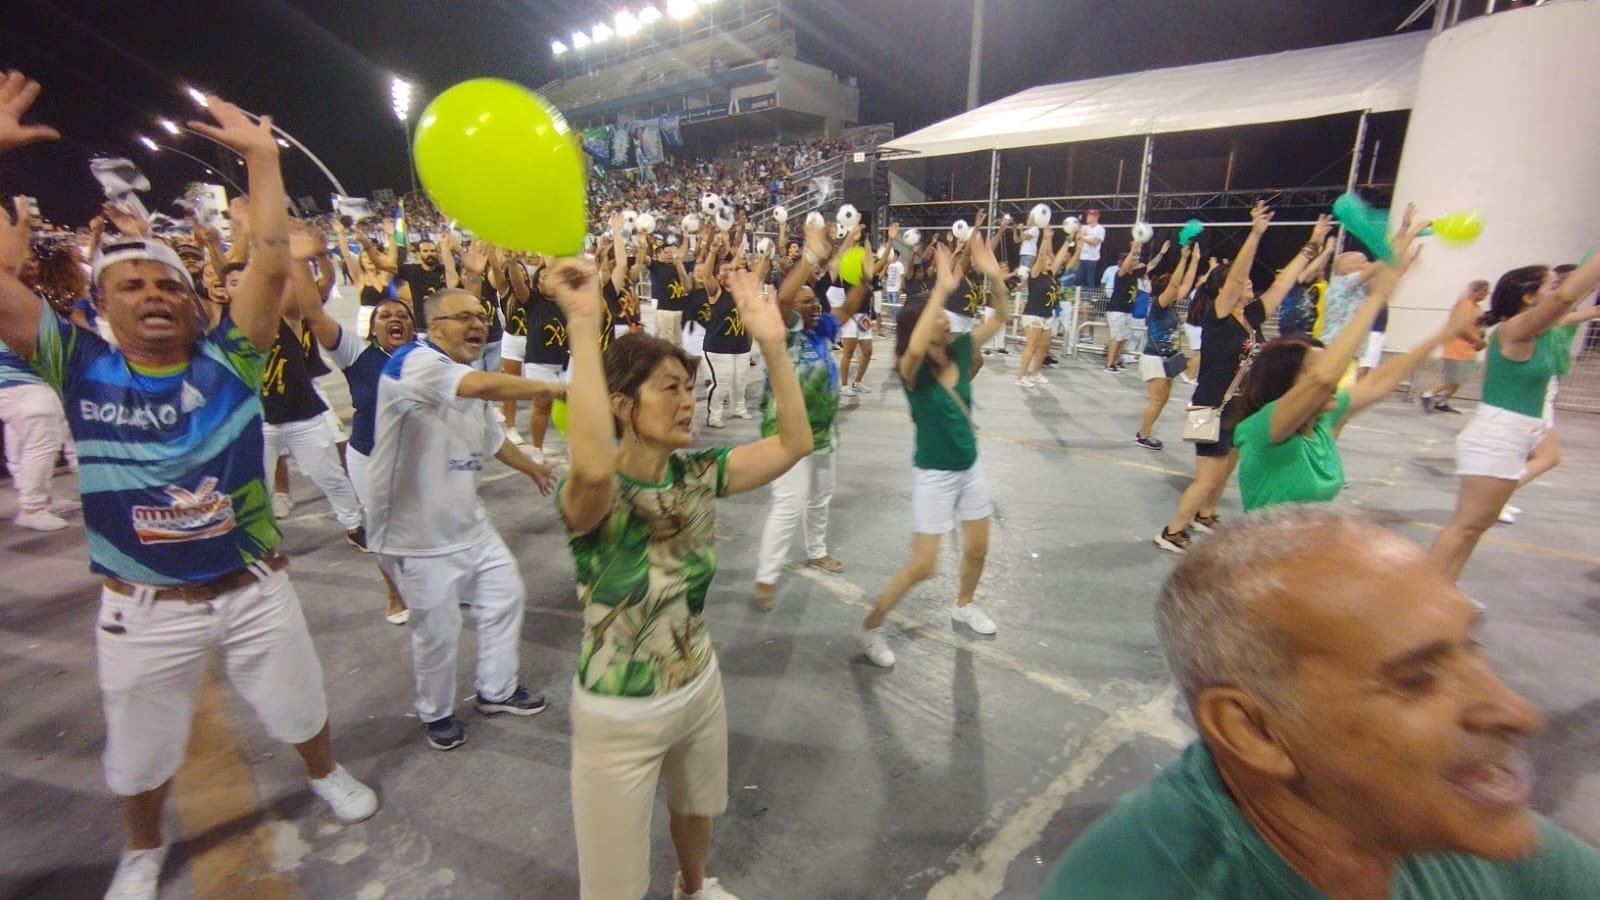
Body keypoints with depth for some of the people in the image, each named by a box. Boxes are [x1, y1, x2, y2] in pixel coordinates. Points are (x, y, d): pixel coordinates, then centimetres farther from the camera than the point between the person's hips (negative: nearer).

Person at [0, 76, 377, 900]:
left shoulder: (227, 359, -9)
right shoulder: (79, 366, -6)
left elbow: (271, 262, -17)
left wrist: (261, 155, -16)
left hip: (254, 589, 0)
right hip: (143, 610, 1)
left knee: (300, 707, 22)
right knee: (139, 753, 23)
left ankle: (326, 776, 52)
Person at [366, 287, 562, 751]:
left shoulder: (470, 381, 8)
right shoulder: (413, 360, -20)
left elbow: (493, 438, 24)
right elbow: (484, 385, -39)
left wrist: (532, 468, 34)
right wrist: (550, 388, -32)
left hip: (468, 522, 9)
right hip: (418, 533, -8)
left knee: (505, 594, 16)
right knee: (437, 631, 5)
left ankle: (496, 690, 37)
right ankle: (435, 713, 34)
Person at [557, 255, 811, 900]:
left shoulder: (697, 475, -10)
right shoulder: (595, 499, -27)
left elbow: (794, 443, -12)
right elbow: (594, 468, -52)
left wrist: (771, 343, -22)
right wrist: (584, 325, -48)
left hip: (700, 690, 6)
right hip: (619, 716, -5)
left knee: (697, 808, 34)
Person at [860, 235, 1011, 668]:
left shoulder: (959, 351, -5)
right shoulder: (913, 369, -22)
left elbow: (1002, 317, -2)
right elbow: (915, 347, -46)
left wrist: (993, 275, -19)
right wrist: (942, 287, -45)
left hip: (971, 467, 7)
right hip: (934, 475, -6)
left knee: (978, 549, 21)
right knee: (922, 566, -3)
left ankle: (964, 605, 50)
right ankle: (872, 626, 17)